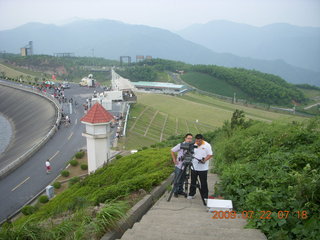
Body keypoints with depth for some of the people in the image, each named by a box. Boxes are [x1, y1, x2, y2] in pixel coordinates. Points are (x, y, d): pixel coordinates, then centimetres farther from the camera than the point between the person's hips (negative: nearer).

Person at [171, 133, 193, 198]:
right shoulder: (180, 145, -13)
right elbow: (172, 151, -5)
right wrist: (174, 160, -6)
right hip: (179, 166, -3)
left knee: (182, 180, 12)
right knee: (177, 180, 3)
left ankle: (180, 191, 27)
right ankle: (175, 192, 17)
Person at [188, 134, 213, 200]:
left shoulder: (207, 145, -5)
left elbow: (210, 155, -7)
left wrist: (204, 160, -21)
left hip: (203, 168, -4)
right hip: (194, 167, 4)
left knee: (203, 183, 2)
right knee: (193, 182, 10)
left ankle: (205, 197, 13)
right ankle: (191, 194, 23)